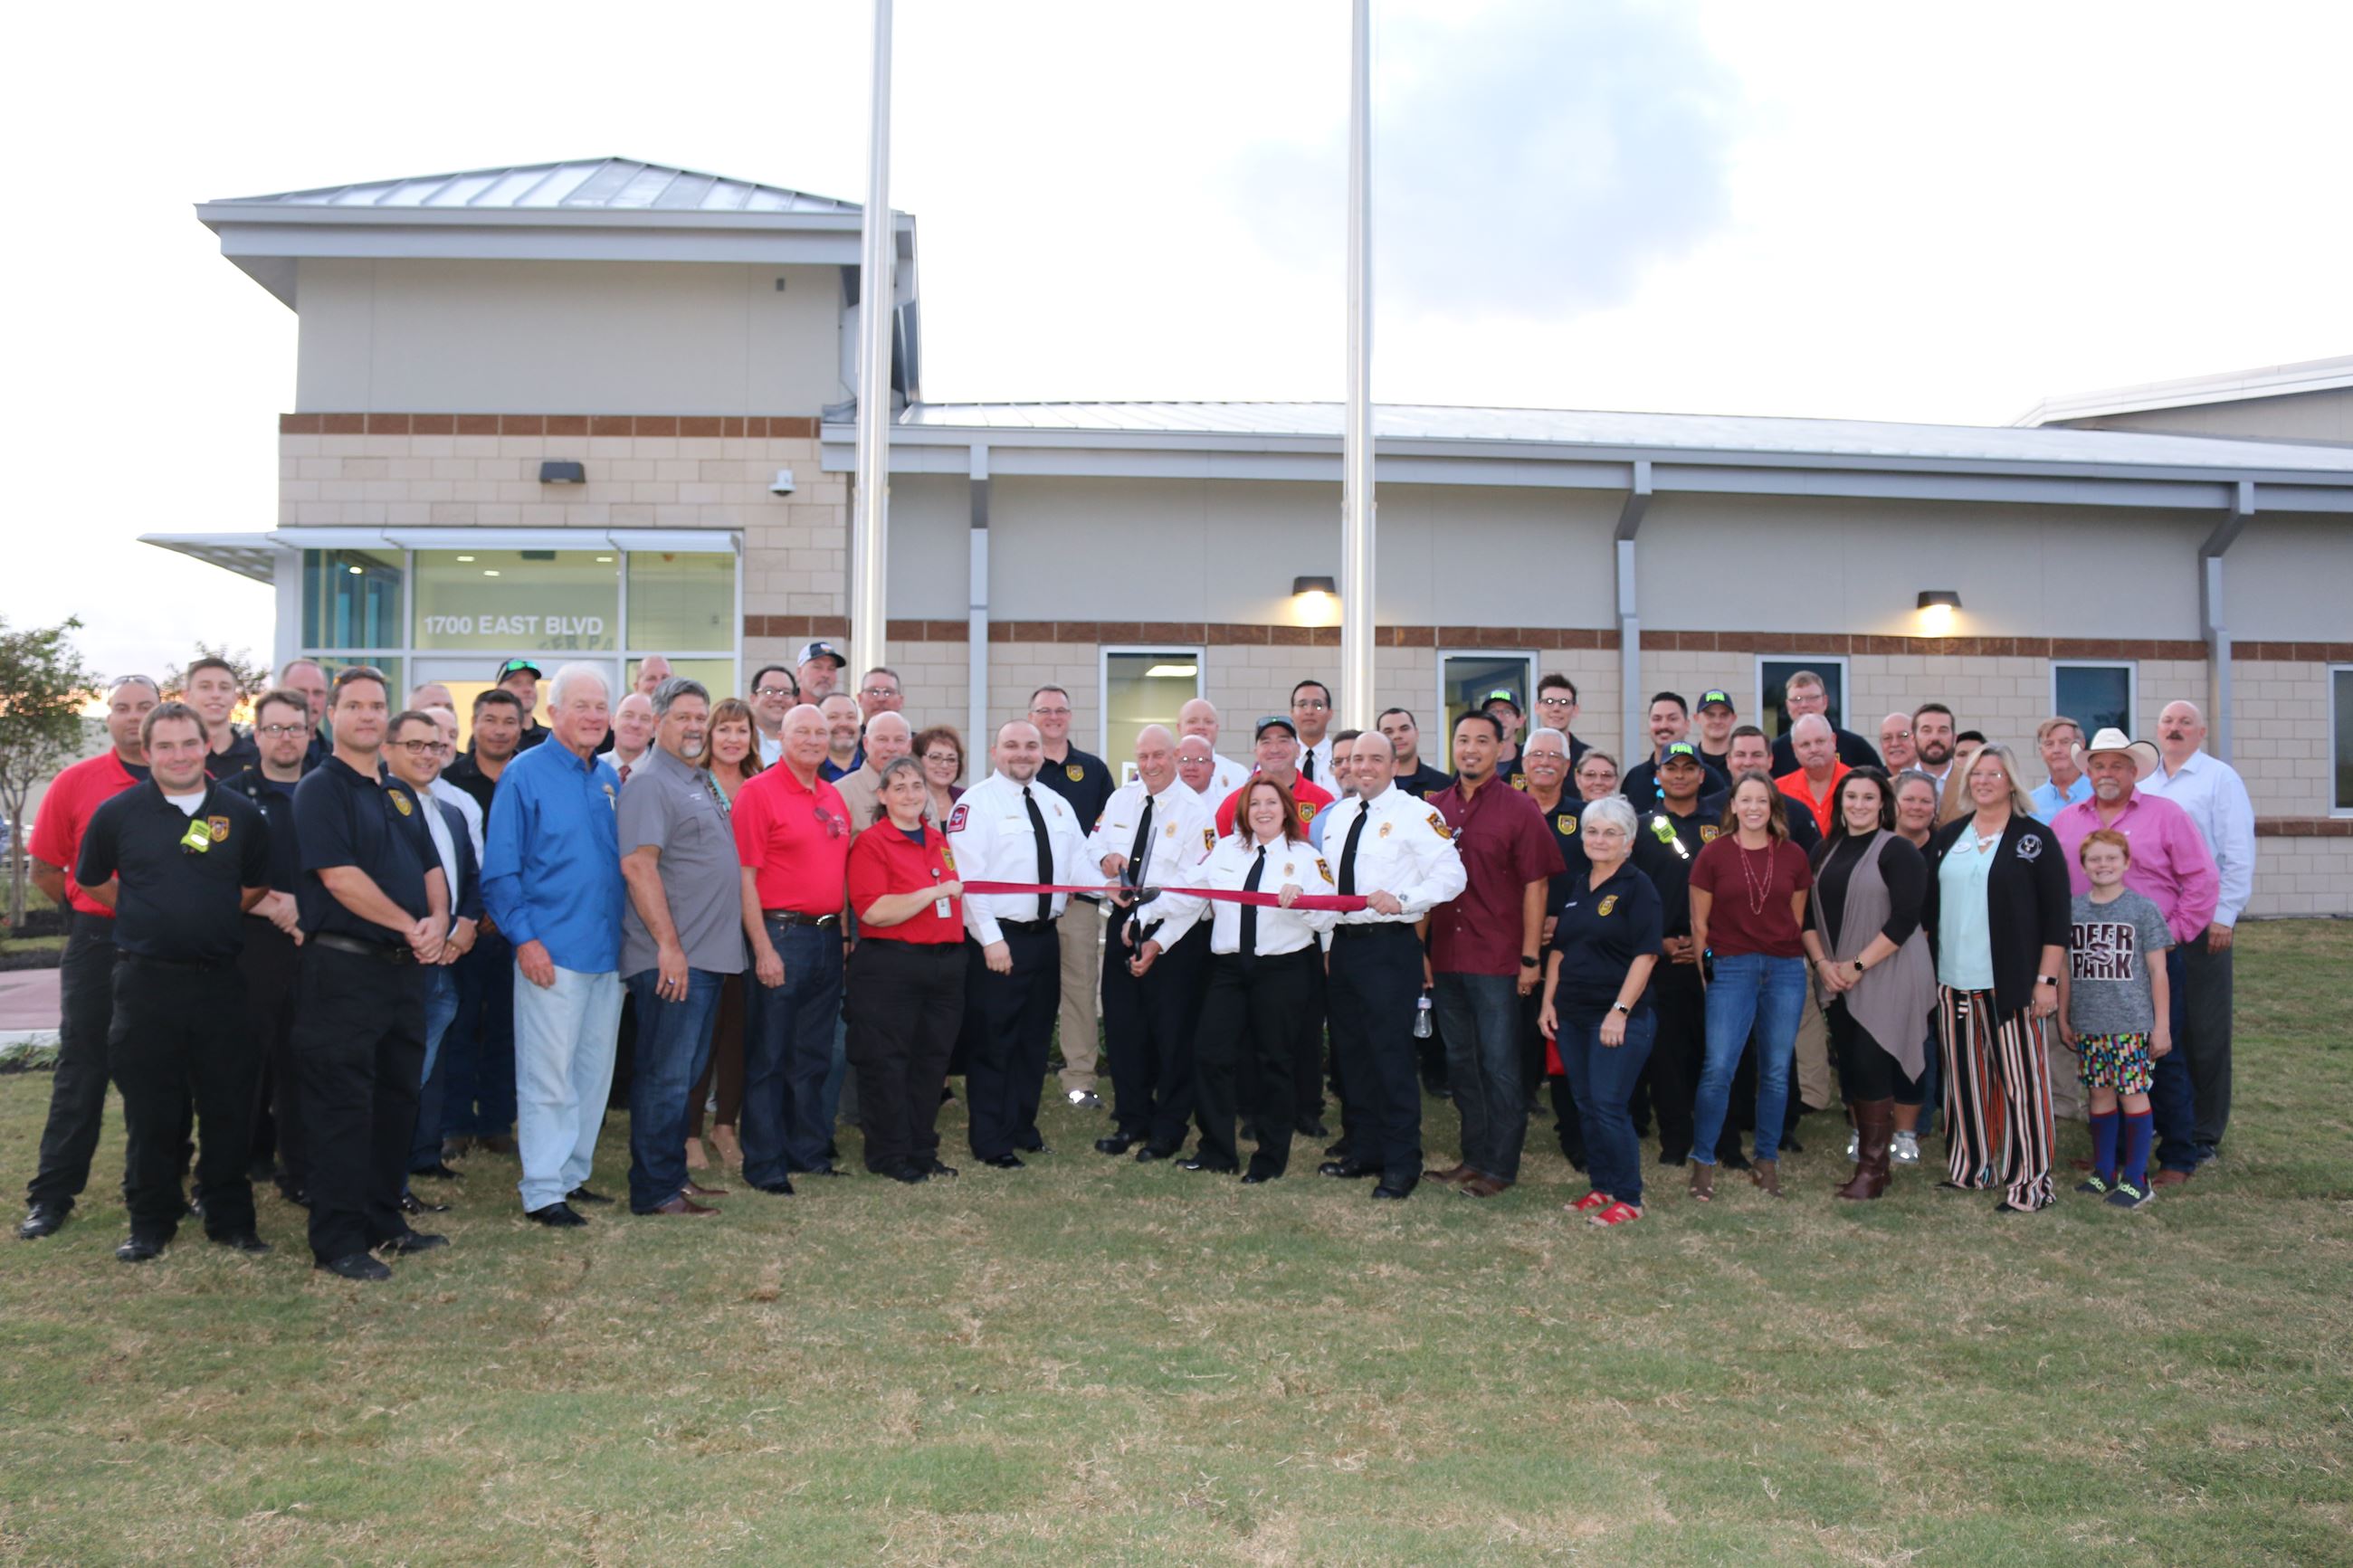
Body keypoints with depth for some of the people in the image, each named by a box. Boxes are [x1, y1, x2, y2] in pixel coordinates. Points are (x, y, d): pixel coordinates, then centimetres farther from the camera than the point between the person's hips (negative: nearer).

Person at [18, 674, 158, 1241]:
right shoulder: (75, 783, 0)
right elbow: (45, 869, 5)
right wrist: (90, 905, 4)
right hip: (97, 942, -1)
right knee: (82, 1067, 4)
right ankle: (51, 1195, 12)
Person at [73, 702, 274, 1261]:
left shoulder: (240, 813, 4)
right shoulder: (118, 813, 0)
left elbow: (256, 885, 15)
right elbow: (90, 880, 13)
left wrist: (211, 919, 6)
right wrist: (152, 918, 10)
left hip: (221, 981, 1)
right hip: (146, 981, -1)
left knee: (229, 1107, 5)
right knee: (150, 1113, 6)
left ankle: (231, 1219, 17)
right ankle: (150, 1224, 19)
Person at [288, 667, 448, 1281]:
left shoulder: (401, 793, 17)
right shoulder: (320, 788, -7)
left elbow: (432, 868, 15)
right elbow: (339, 876, -16)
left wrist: (438, 922, -5)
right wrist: (410, 925, -12)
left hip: (404, 967, 8)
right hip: (343, 968, -8)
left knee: (397, 1099, 13)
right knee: (342, 1106, -3)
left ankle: (384, 1222, 24)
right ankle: (338, 1241, 5)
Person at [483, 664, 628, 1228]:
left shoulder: (609, 780, 12)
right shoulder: (525, 774, -6)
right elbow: (500, 870, -8)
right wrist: (524, 937, -15)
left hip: (606, 950, 7)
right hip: (551, 950, -6)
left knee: (595, 1071, 12)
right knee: (548, 1074, -3)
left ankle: (573, 1174, 24)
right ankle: (542, 1190, 5)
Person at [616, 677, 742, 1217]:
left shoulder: (701, 782, 18)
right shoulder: (650, 783, -11)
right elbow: (637, 865, -20)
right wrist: (669, 944, -23)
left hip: (708, 956, 9)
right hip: (673, 959, -9)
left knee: (687, 1071, 15)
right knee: (666, 1074, -4)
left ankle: (675, 1173, 25)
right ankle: (654, 1190, 3)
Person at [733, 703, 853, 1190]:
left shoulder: (833, 797, 14)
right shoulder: (759, 792, -7)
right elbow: (745, 876, -12)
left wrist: (844, 932, 13)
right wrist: (763, 948, -16)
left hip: (828, 936, 7)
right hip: (781, 935, -7)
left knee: (813, 1057, 14)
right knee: (768, 1058, 1)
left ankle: (808, 1151, 25)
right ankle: (764, 1164, 10)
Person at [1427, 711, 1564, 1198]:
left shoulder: (1519, 809, -5)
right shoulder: (1435, 807, 8)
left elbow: (1535, 885, -6)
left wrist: (1531, 957, -10)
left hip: (1497, 959, -5)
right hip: (1445, 957, 5)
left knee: (1500, 1064, 1)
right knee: (1461, 1062, 13)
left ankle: (1500, 1165, 10)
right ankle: (1473, 1157, 24)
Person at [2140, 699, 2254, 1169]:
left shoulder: (2220, 778, -3)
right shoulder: (2143, 785, 14)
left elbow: (2238, 853, -8)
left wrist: (2224, 915, -13)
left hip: (2203, 922, -5)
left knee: (2204, 1030, 1)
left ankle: (2204, 1134, 9)